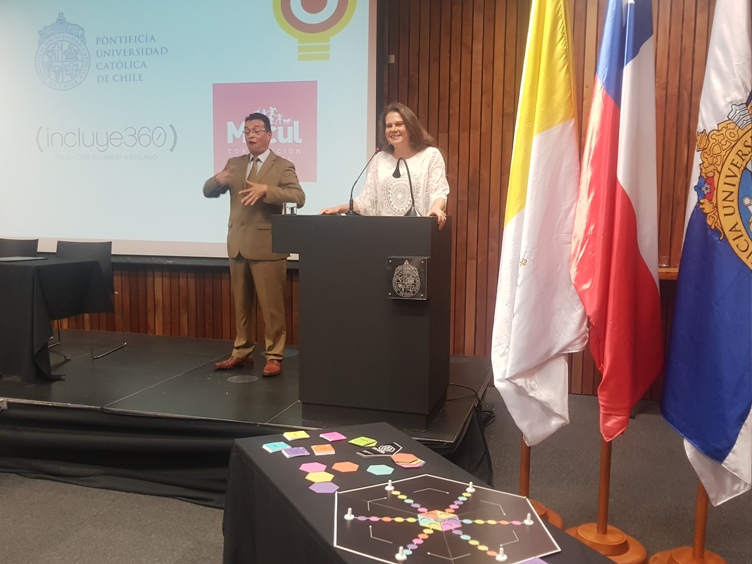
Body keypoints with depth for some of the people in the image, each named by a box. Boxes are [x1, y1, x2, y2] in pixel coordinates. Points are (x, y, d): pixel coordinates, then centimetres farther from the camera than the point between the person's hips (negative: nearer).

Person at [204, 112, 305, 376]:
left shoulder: (283, 166, -2)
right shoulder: (234, 163, 14)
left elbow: (299, 197, -17)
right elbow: (208, 192, 10)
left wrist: (266, 189, -29)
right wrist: (218, 180, -13)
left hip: (266, 246, -5)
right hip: (238, 245, 5)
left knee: (271, 305, -1)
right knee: (241, 304, 13)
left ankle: (274, 356, 8)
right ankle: (242, 352, 24)